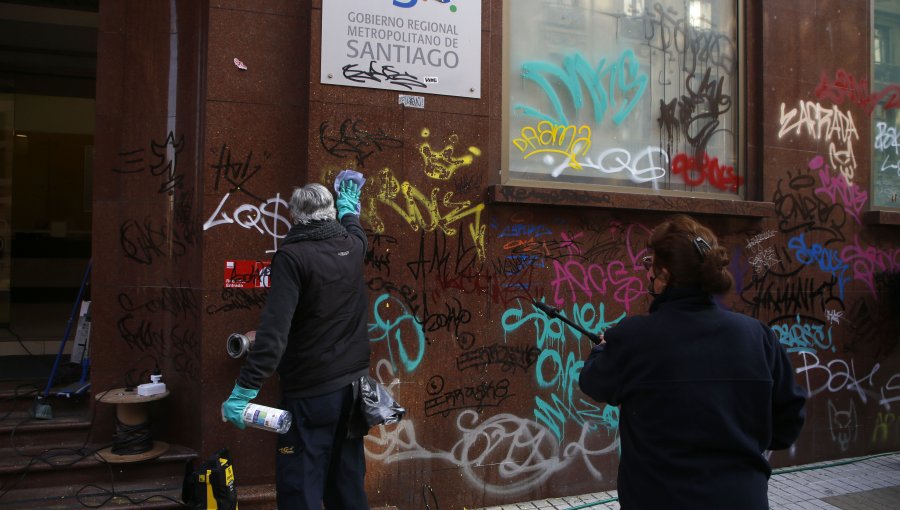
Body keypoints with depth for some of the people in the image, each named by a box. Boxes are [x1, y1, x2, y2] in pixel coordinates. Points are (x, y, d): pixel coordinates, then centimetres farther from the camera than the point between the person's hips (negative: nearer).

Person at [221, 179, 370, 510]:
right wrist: (349, 205, 50)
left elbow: (273, 330, -24)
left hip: (311, 392, -6)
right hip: (353, 384, 7)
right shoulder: (352, 246, 3)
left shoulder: (292, 256, -15)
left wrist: (245, 389, -22)